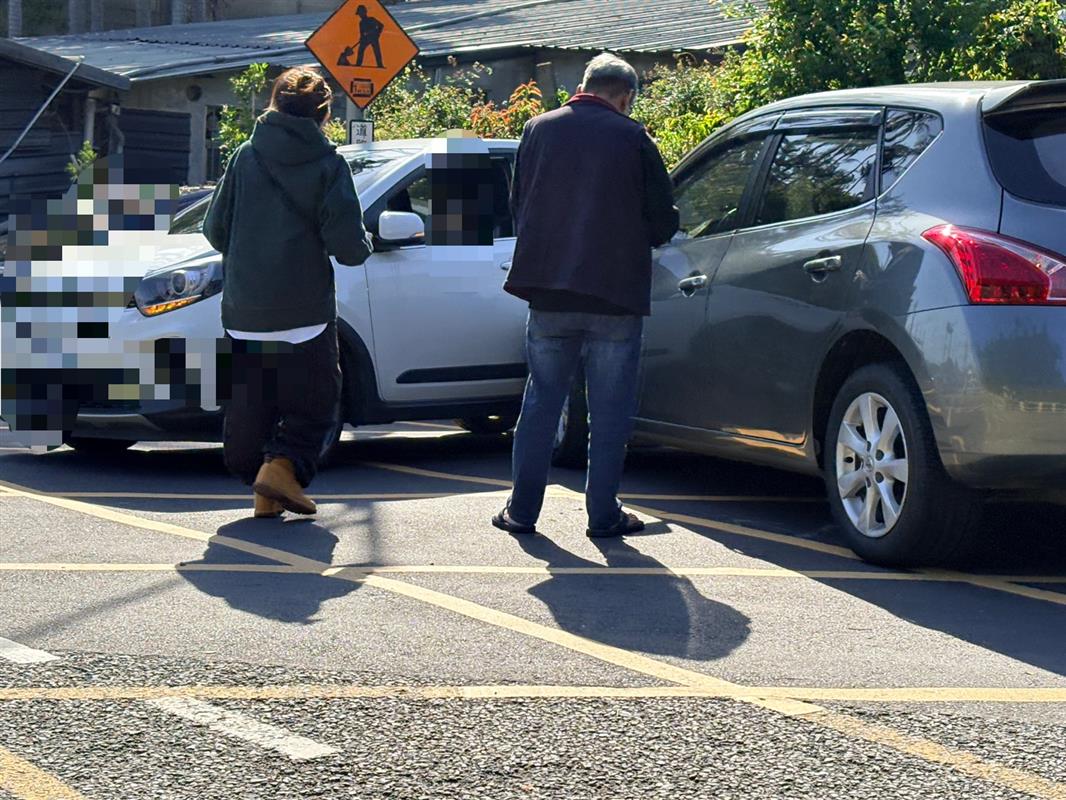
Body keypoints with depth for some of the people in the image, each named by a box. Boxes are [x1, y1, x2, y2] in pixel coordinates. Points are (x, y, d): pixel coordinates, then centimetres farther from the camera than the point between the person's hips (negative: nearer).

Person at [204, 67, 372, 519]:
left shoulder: (246, 156, 4)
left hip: (244, 314, 3)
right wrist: (363, 243, 12)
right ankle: (283, 464, -14)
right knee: (316, 404, 8)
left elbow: (215, 231, 6)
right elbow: (347, 245, -11)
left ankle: (266, 495, 10)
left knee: (249, 407, 15)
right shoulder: (328, 165, -6)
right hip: (304, 312, -3)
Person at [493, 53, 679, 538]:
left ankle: (522, 510, 14)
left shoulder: (539, 130, 5)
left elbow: (518, 206, 12)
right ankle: (603, 514, 9)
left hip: (548, 294, 3)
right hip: (616, 297, -3)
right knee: (609, 411, 6)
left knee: (541, 404, 12)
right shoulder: (632, 139, -5)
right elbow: (663, 223, -2)